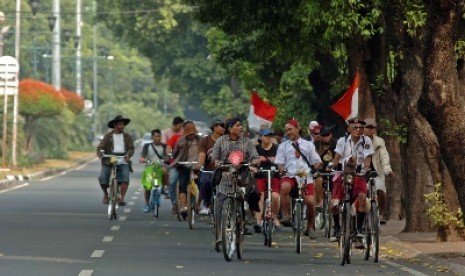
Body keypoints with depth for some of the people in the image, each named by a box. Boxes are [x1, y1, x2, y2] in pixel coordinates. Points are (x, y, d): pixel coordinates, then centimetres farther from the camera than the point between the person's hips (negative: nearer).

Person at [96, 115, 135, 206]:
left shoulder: (127, 137, 13)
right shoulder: (108, 136, 9)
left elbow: (131, 148, 3)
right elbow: (100, 147, 1)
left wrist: (128, 155, -20)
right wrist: (99, 153, -21)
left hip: (123, 162, 0)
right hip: (109, 162, 0)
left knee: (125, 179, -23)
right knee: (102, 178, -16)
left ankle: (121, 198, -15)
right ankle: (105, 193, 14)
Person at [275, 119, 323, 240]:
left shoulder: (308, 145, 18)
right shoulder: (283, 146, 17)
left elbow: (316, 162, 14)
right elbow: (280, 163, 10)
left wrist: (318, 165, -10)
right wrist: (282, 169, -13)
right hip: (289, 175, 0)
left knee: (310, 201, -14)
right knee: (284, 187, -37)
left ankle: (310, 227, 11)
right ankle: (286, 216, -29)